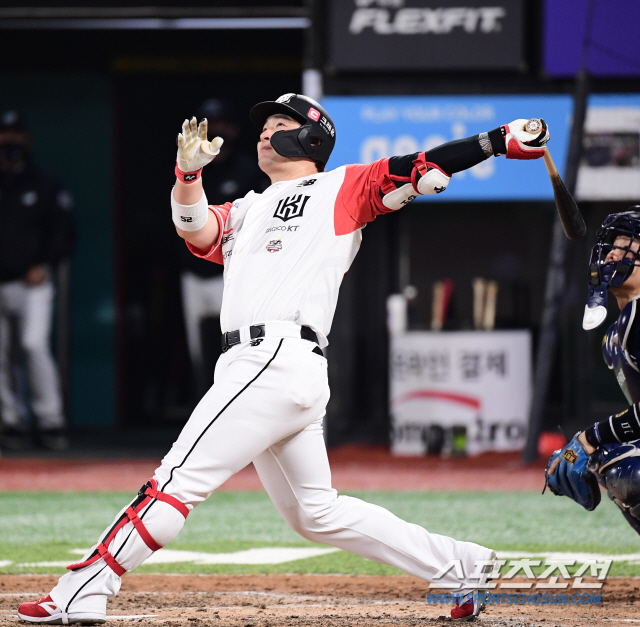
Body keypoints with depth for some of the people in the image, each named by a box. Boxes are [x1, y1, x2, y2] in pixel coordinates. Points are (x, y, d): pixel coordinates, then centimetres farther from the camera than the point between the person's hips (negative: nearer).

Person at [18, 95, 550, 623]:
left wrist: (499, 141, -9)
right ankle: (462, 565, 15)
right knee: (317, 515, 12)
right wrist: (189, 173, -7)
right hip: (253, 364, 8)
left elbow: (420, 170, 3)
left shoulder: (341, 190, 11)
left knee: (179, 480, -10)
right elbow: (195, 228, 12)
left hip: (280, 359, -8)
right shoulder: (246, 212, 29)